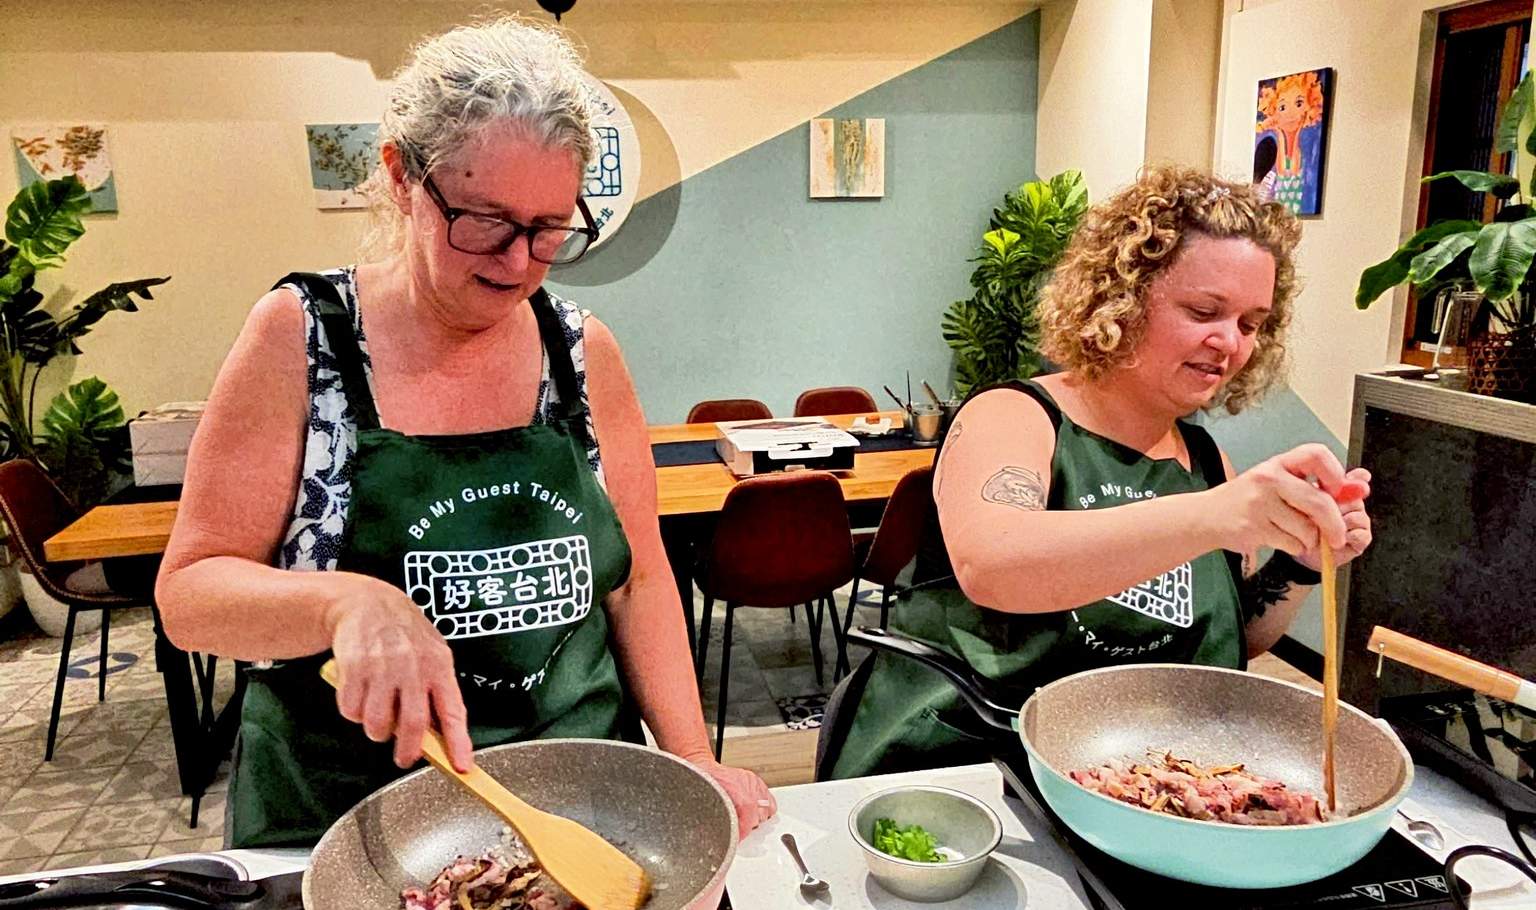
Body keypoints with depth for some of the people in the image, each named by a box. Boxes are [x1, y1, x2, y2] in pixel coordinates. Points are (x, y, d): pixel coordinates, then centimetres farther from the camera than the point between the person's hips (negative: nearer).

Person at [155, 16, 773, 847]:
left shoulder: (584, 351, -5)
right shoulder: (300, 337, -11)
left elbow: (638, 578, 2)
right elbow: (189, 592, -12)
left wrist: (689, 758, -8)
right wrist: (349, 601, -32)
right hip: (344, 828, -2)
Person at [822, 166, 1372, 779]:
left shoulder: (1205, 460, 9)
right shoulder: (1010, 418, -8)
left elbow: (1231, 647, 17)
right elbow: (986, 564, -32)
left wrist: (1298, 566, -2)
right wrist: (1211, 518, -42)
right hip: (952, 766, -6)